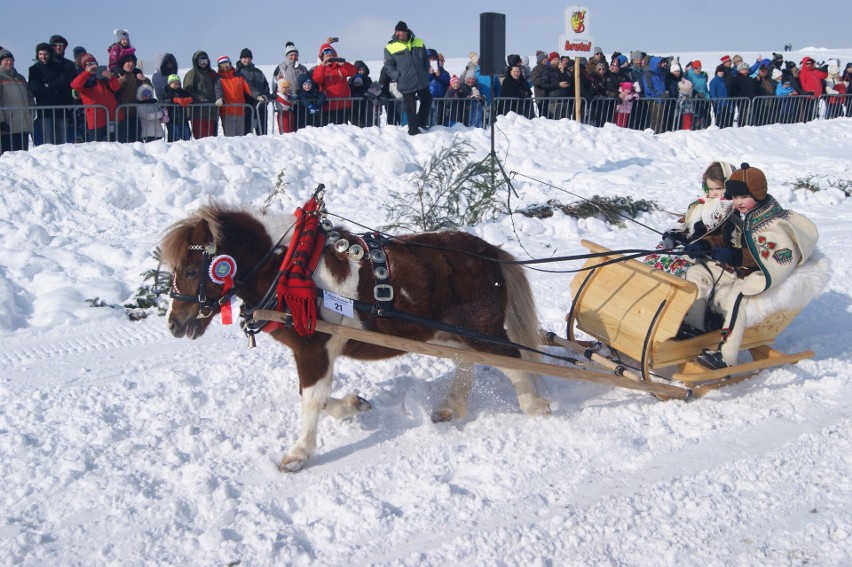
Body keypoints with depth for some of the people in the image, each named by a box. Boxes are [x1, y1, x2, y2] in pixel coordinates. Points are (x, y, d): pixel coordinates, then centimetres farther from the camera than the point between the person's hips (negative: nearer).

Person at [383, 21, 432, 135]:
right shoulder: (390, 47, -7)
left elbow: (426, 59, 14)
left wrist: (426, 73, 7)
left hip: (422, 82, 4)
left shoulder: (419, 43, 3)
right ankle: (413, 130, 15)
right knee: (411, 108, 2)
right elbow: (388, 65, -4)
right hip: (406, 84, -4)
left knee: (427, 101, 17)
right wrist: (397, 77, -14)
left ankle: (421, 122, 37)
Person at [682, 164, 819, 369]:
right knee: (695, 274, 0)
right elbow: (722, 236, 19)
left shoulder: (774, 223, -18)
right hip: (732, 268, 9)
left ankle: (726, 355, -39)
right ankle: (693, 328, -4)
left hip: (757, 275, -9)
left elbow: (764, 257, -28)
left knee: (735, 297, -35)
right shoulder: (738, 216, 9)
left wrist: (736, 256, -38)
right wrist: (703, 244, -2)